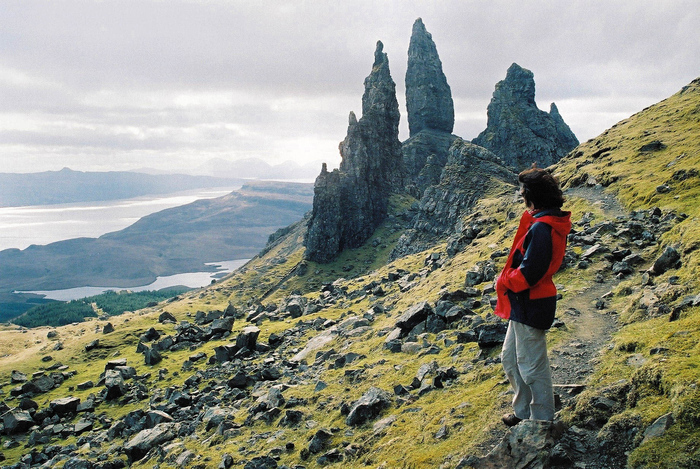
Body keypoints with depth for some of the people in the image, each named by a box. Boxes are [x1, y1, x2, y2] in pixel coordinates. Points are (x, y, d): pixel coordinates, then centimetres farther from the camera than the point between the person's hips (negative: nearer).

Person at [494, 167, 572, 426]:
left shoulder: (541, 228, -24)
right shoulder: (552, 222, 9)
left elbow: (530, 272, -27)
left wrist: (503, 282, -10)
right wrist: (508, 278, 5)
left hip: (530, 305, -11)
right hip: (524, 304, 11)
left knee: (532, 367, 4)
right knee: (510, 359, 21)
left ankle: (542, 421, 22)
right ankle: (523, 412, 35)